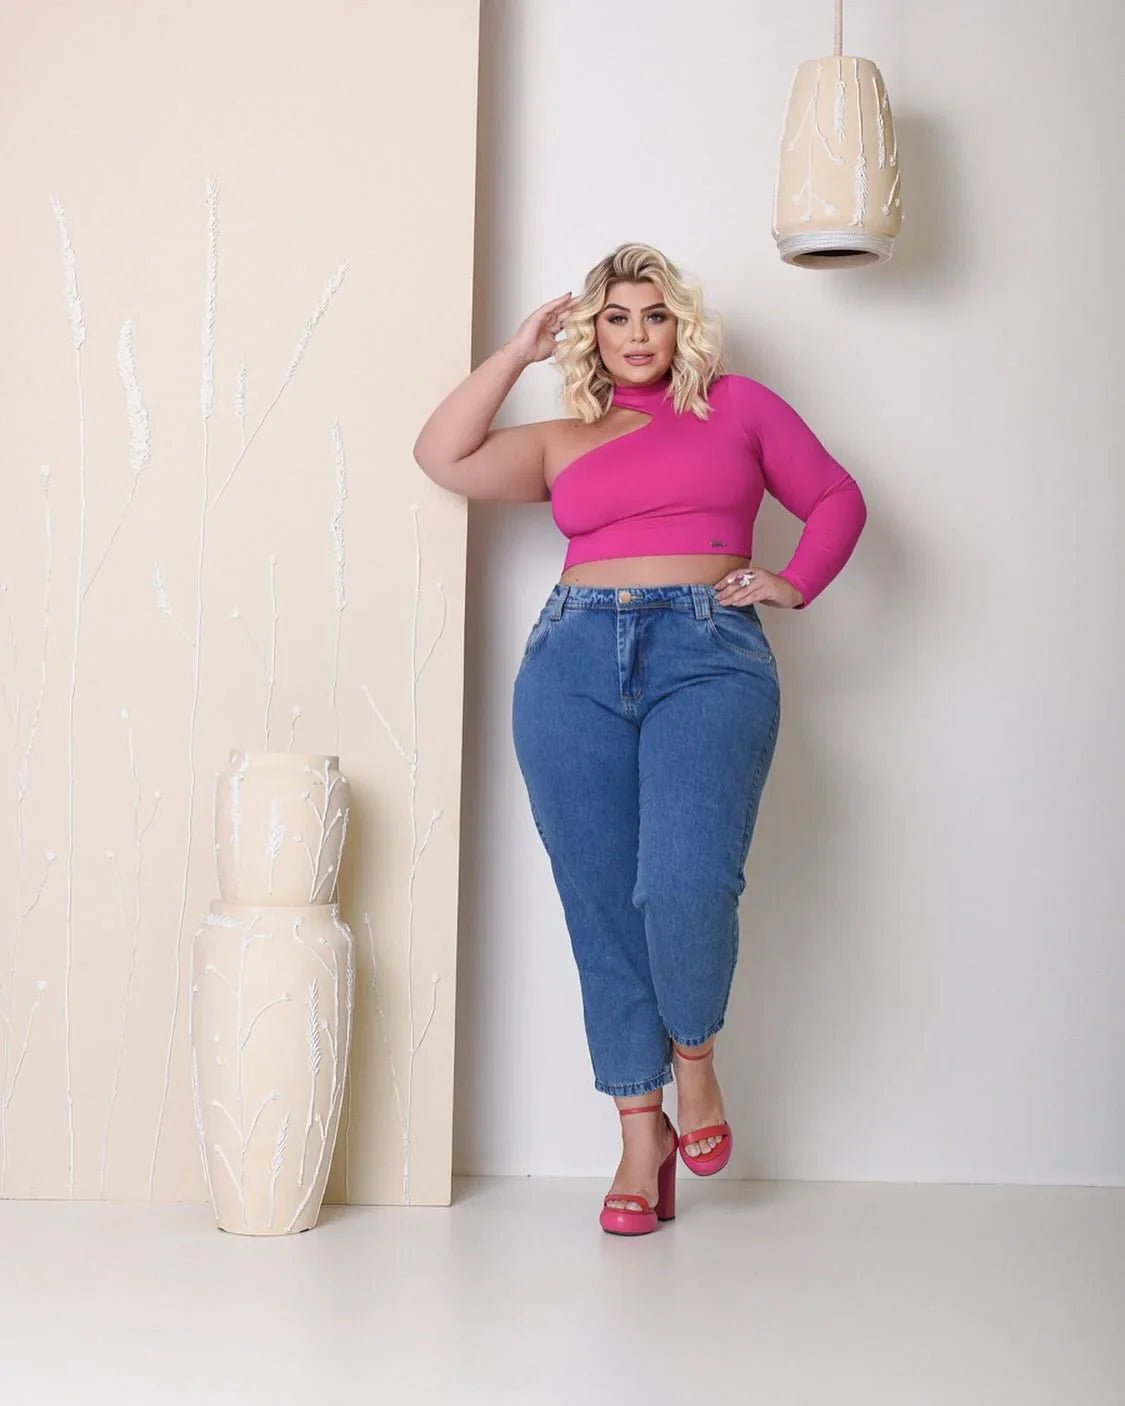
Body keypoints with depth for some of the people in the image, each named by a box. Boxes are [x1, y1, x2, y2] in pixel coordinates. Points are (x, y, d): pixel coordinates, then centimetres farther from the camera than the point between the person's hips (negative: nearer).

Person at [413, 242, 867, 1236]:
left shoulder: (738, 406, 18)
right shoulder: (565, 443, 21)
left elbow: (837, 498, 20)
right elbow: (444, 456, 10)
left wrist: (795, 583, 3)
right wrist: (521, 350, 15)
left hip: (709, 658, -3)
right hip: (575, 664, 3)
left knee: (686, 883, -23)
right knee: (601, 909, 0)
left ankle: (695, 1053, 8)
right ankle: (642, 1133, 12)